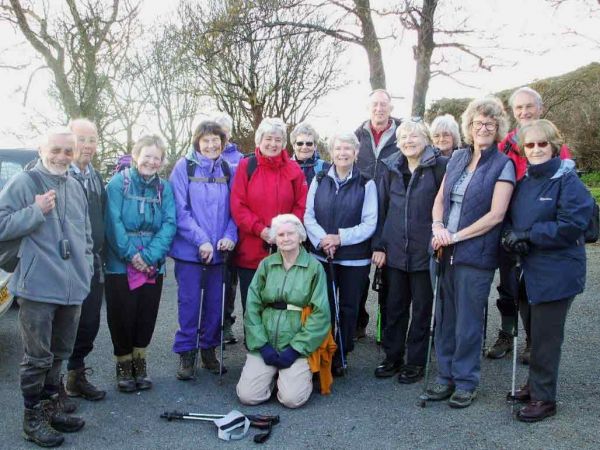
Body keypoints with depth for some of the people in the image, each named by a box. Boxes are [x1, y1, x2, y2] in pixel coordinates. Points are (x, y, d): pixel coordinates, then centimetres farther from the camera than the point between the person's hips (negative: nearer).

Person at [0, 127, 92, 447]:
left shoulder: (76, 187, 14)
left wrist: (86, 268, 16)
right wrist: (36, 211, -18)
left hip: (72, 288, 6)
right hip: (38, 288, -6)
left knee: (59, 355, 18)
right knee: (38, 357, 3)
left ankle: (50, 407, 34)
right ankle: (33, 419, 19)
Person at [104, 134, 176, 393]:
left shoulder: (165, 188, 4)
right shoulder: (118, 183, -6)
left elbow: (169, 224, -5)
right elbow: (113, 222, -13)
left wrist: (149, 256, -16)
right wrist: (131, 255, -17)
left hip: (153, 266, 3)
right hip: (120, 265, -3)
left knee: (147, 316, 10)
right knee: (122, 316, 5)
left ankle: (140, 362, 28)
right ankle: (123, 364, 25)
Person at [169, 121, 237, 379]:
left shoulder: (227, 170, 7)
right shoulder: (184, 167, -4)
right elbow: (180, 210, -9)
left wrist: (229, 236, -8)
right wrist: (201, 240, -16)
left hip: (218, 250, 3)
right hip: (189, 249, -3)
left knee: (215, 302, 10)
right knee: (189, 302, 2)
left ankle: (209, 349, 26)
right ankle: (186, 354, 16)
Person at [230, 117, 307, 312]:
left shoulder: (293, 170, 4)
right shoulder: (246, 166, 1)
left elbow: (301, 206, 4)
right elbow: (238, 205, -4)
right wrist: (260, 229, -14)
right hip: (250, 252, -1)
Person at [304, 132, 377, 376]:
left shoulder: (366, 184, -2)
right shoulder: (319, 181, 6)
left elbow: (369, 223, -6)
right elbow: (308, 216, 1)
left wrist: (340, 237, -16)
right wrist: (322, 239, -15)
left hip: (355, 258, -1)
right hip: (322, 255, 1)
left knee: (348, 308, 8)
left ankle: (340, 358, 22)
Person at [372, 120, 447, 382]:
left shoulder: (440, 166, -4)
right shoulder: (391, 169, 8)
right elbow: (381, 208, 9)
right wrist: (379, 245, 5)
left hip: (424, 250, -3)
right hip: (395, 250, 4)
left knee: (421, 308, 8)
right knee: (394, 306, 12)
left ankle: (415, 362, 21)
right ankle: (392, 357, 26)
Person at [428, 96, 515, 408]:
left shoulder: (503, 165, -4)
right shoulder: (457, 158, 11)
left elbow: (496, 215, -11)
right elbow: (440, 198, 13)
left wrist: (456, 236, -14)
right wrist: (438, 226, -7)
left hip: (476, 254, -5)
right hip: (447, 252, 5)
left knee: (468, 322, 4)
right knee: (445, 317, 11)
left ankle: (466, 382, 21)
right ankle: (446, 375, 26)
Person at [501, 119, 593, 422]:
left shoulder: (568, 181, -12)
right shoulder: (523, 181, 9)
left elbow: (572, 225, -20)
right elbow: (510, 215, 15)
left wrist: (527, 235, -19)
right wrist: (511, 234, -7)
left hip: (557, 273, -7)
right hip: (529, 269, 7)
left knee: (546, 337, 1)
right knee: (534, 332, 18)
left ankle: (543, 399, 16)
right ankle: (536, 384, 35)